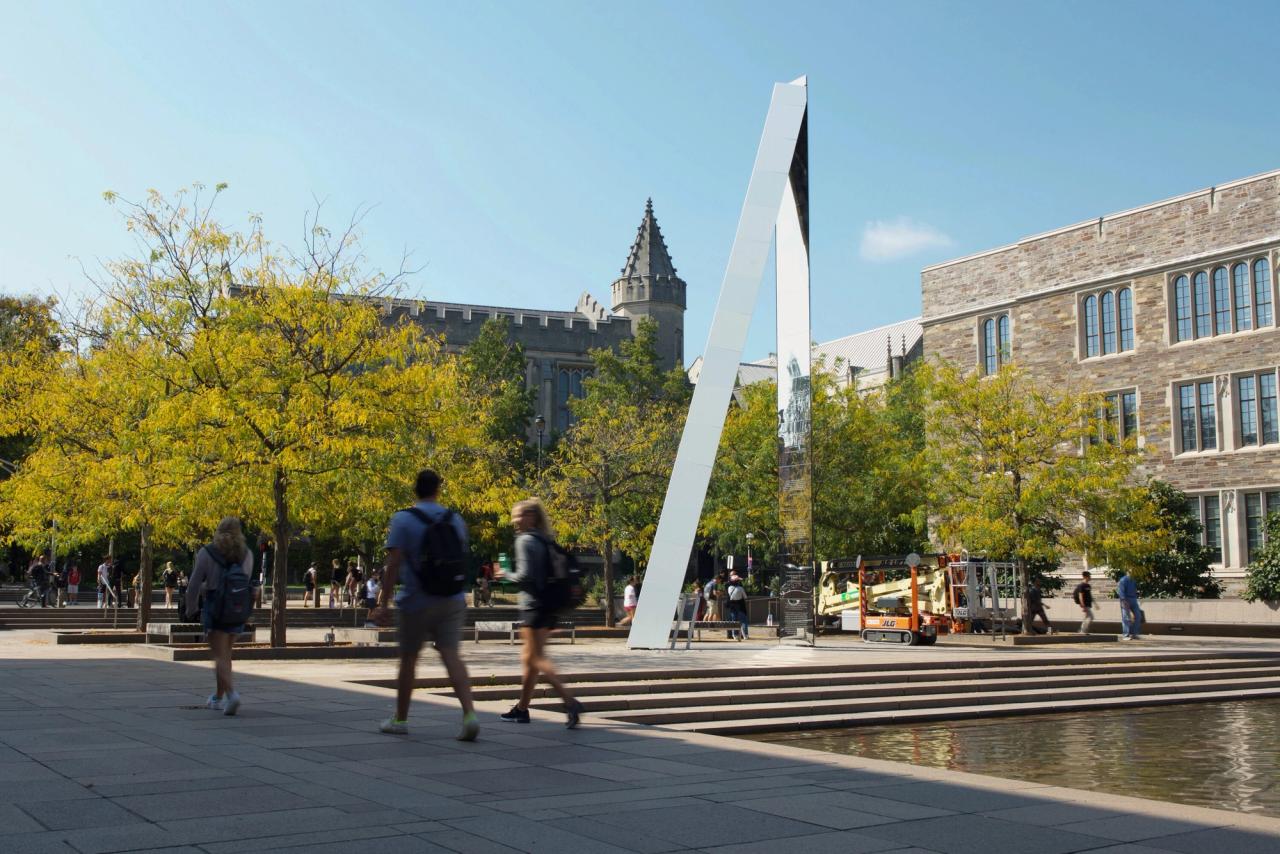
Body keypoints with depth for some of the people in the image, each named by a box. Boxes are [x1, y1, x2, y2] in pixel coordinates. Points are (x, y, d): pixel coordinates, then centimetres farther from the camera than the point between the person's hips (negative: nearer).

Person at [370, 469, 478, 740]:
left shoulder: (402, 519, -7)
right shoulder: (455, 520, 5)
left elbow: (394, 564, -13)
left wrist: (383, 604, -12)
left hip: (417, 602, -3)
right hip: (451, 601, 3)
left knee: (408, 658, 11)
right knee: (452, 656, -3)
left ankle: (400, 719, 23)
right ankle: (469, 713, -20)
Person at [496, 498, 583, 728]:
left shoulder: (525, 540, -10)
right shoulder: (547, 540, 15)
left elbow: (525, 575, -18)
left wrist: (506, 575, -1)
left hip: (533, 605, -9)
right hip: (549, 605, 9)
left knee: (537, 658, -10)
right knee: (529, 658, 16)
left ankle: (570, 701, -23)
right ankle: (521, 708, 22)